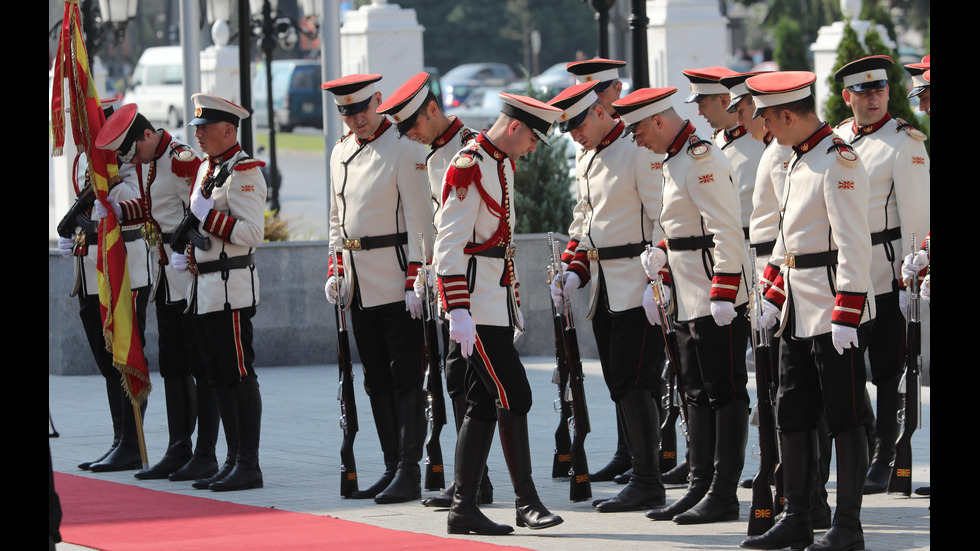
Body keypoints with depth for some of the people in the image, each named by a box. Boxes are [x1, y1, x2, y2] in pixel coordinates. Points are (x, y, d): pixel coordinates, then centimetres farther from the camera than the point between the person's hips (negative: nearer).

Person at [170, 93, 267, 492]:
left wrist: (207, 214, -22)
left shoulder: (244, 172, -12)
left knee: (239, 376, -6)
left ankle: (249, 466, -3)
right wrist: (183, 252, 11)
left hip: (231, 289, -10)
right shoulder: (205, 169, 16)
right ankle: (233, 461, 17)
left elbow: (252, 233, -20)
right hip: (202, 289, 10)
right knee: (218, 378, 12)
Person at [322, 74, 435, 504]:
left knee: (406, 379, -5)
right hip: (360, 287, 8)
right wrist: (335, 270, 13)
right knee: (377, 380, 10)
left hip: (397, 283, -8)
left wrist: (416, 279, -17)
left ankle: (409, 473, -4)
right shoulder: (341, 153, 13)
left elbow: (420, 219, -12)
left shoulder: (404, 148, -9)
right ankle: (392, 469, 16)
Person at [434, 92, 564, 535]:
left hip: (496, 302, 10)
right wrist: (458, 313, -24)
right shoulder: (468, 167, -15)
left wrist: (513, 304, 24)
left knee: (483, 404, 8)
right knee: (514, 396, -10)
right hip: (476, 306, -10)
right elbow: (450, 244, -19)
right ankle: (527, 502, -4)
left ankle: (464, 507, 10)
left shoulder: (502, 165, 15)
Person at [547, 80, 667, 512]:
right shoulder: (587, 161, 16)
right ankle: (643, 481, 12)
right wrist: (576, 272, 10)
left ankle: (647, 483, -5)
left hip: (638, 289, -9)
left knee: (632, 383, -10)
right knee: (619, 386, 8)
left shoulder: (640, 153, -12)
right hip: (604, 291, 9)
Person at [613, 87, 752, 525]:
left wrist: (723, 293, -26)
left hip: (717, 303, -10)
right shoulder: (675, 160, 15)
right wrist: (661, 255, 8)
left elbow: (727, 230, -22)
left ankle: (724, 494, -1)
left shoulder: (702, 160, -17)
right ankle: (700, 487, 18)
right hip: (689, 301, 10)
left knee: (724, 393, -4)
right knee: (697, 393, 13)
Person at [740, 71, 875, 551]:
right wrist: (772, 298, 21)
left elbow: (854, 245, -20)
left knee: (844, 418, -2)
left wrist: (846, 316, -23)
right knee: (791, 416, 11)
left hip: (835, 314, -9)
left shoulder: (839, 161, -16)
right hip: (798, 313, 9)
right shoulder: (798, 160, 13)